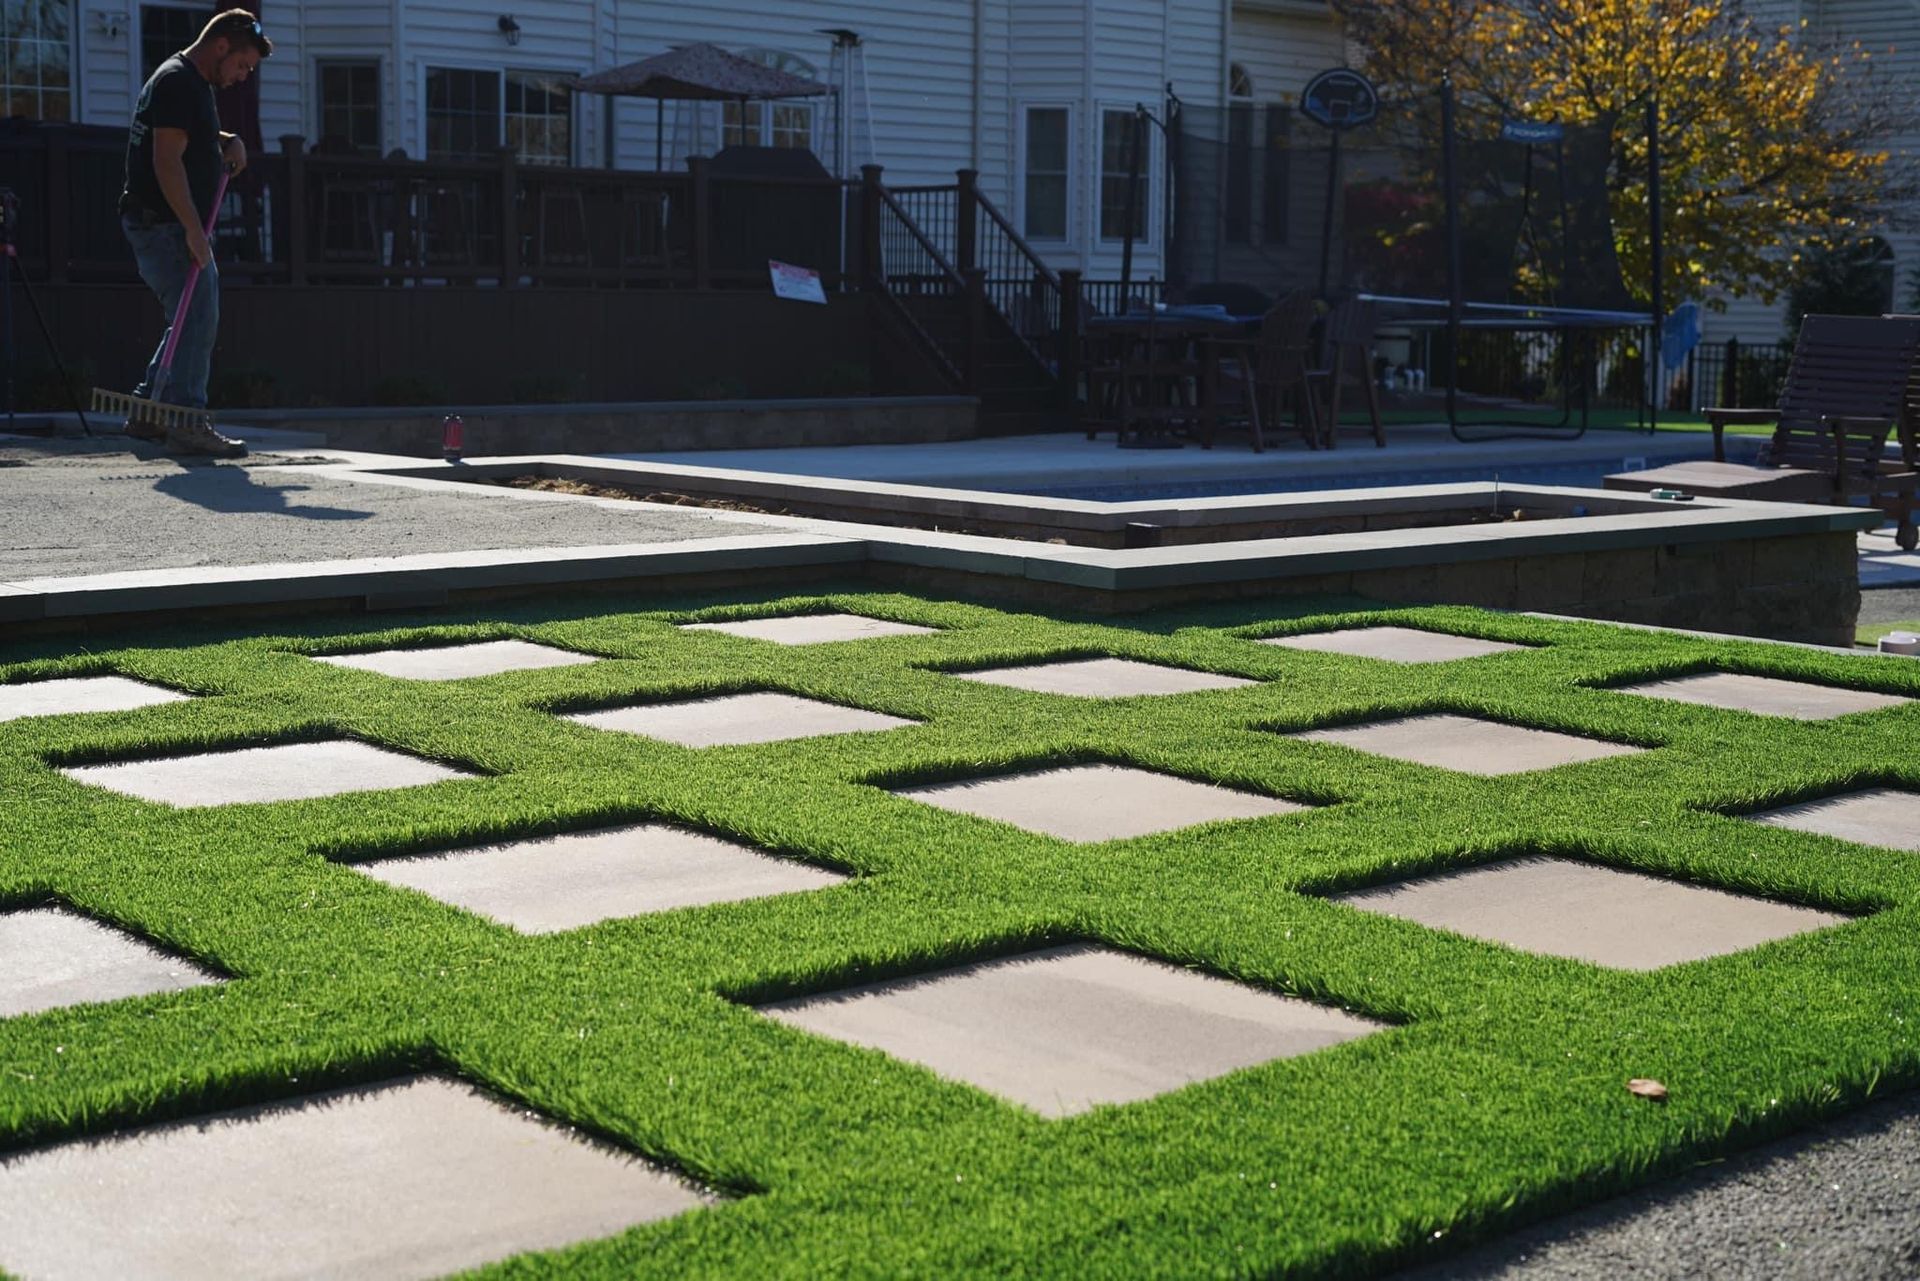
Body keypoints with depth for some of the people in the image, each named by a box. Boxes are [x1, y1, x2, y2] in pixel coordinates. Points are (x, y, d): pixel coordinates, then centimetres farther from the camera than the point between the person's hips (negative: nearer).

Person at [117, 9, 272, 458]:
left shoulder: (197, 84, 18)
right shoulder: (177, 81, -15)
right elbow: (167, 161, -22)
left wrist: (227, 141, 16)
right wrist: (194, 231, -25)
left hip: (177, 226, 11)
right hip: (162, 224, -11)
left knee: (194, 319, 14)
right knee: (198, 316, -14)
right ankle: (188, 423, -14)